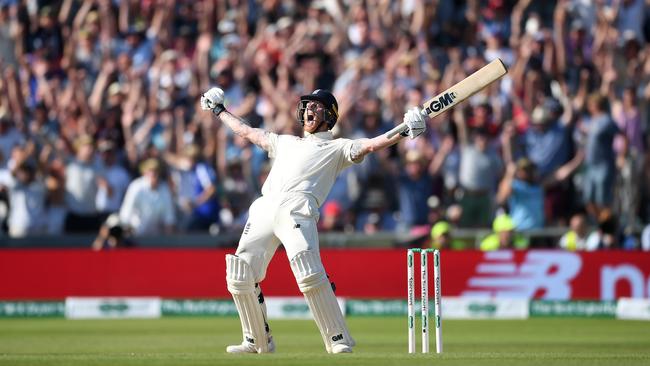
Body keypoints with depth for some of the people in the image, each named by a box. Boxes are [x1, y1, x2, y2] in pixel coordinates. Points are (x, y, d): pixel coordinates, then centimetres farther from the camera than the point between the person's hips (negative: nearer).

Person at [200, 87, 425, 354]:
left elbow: (370, 145, 4)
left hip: (297, 209, -6)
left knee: (309, 274, -25)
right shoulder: (285, 142, 35)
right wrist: (218, 110, 51)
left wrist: (404, 132, -11)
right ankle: (258, 341, 13)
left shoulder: (337, 148, 18)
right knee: (239, 276, -1)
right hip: (264, 209, 6)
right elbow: (246, 132, 45)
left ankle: (339, 340, -19)